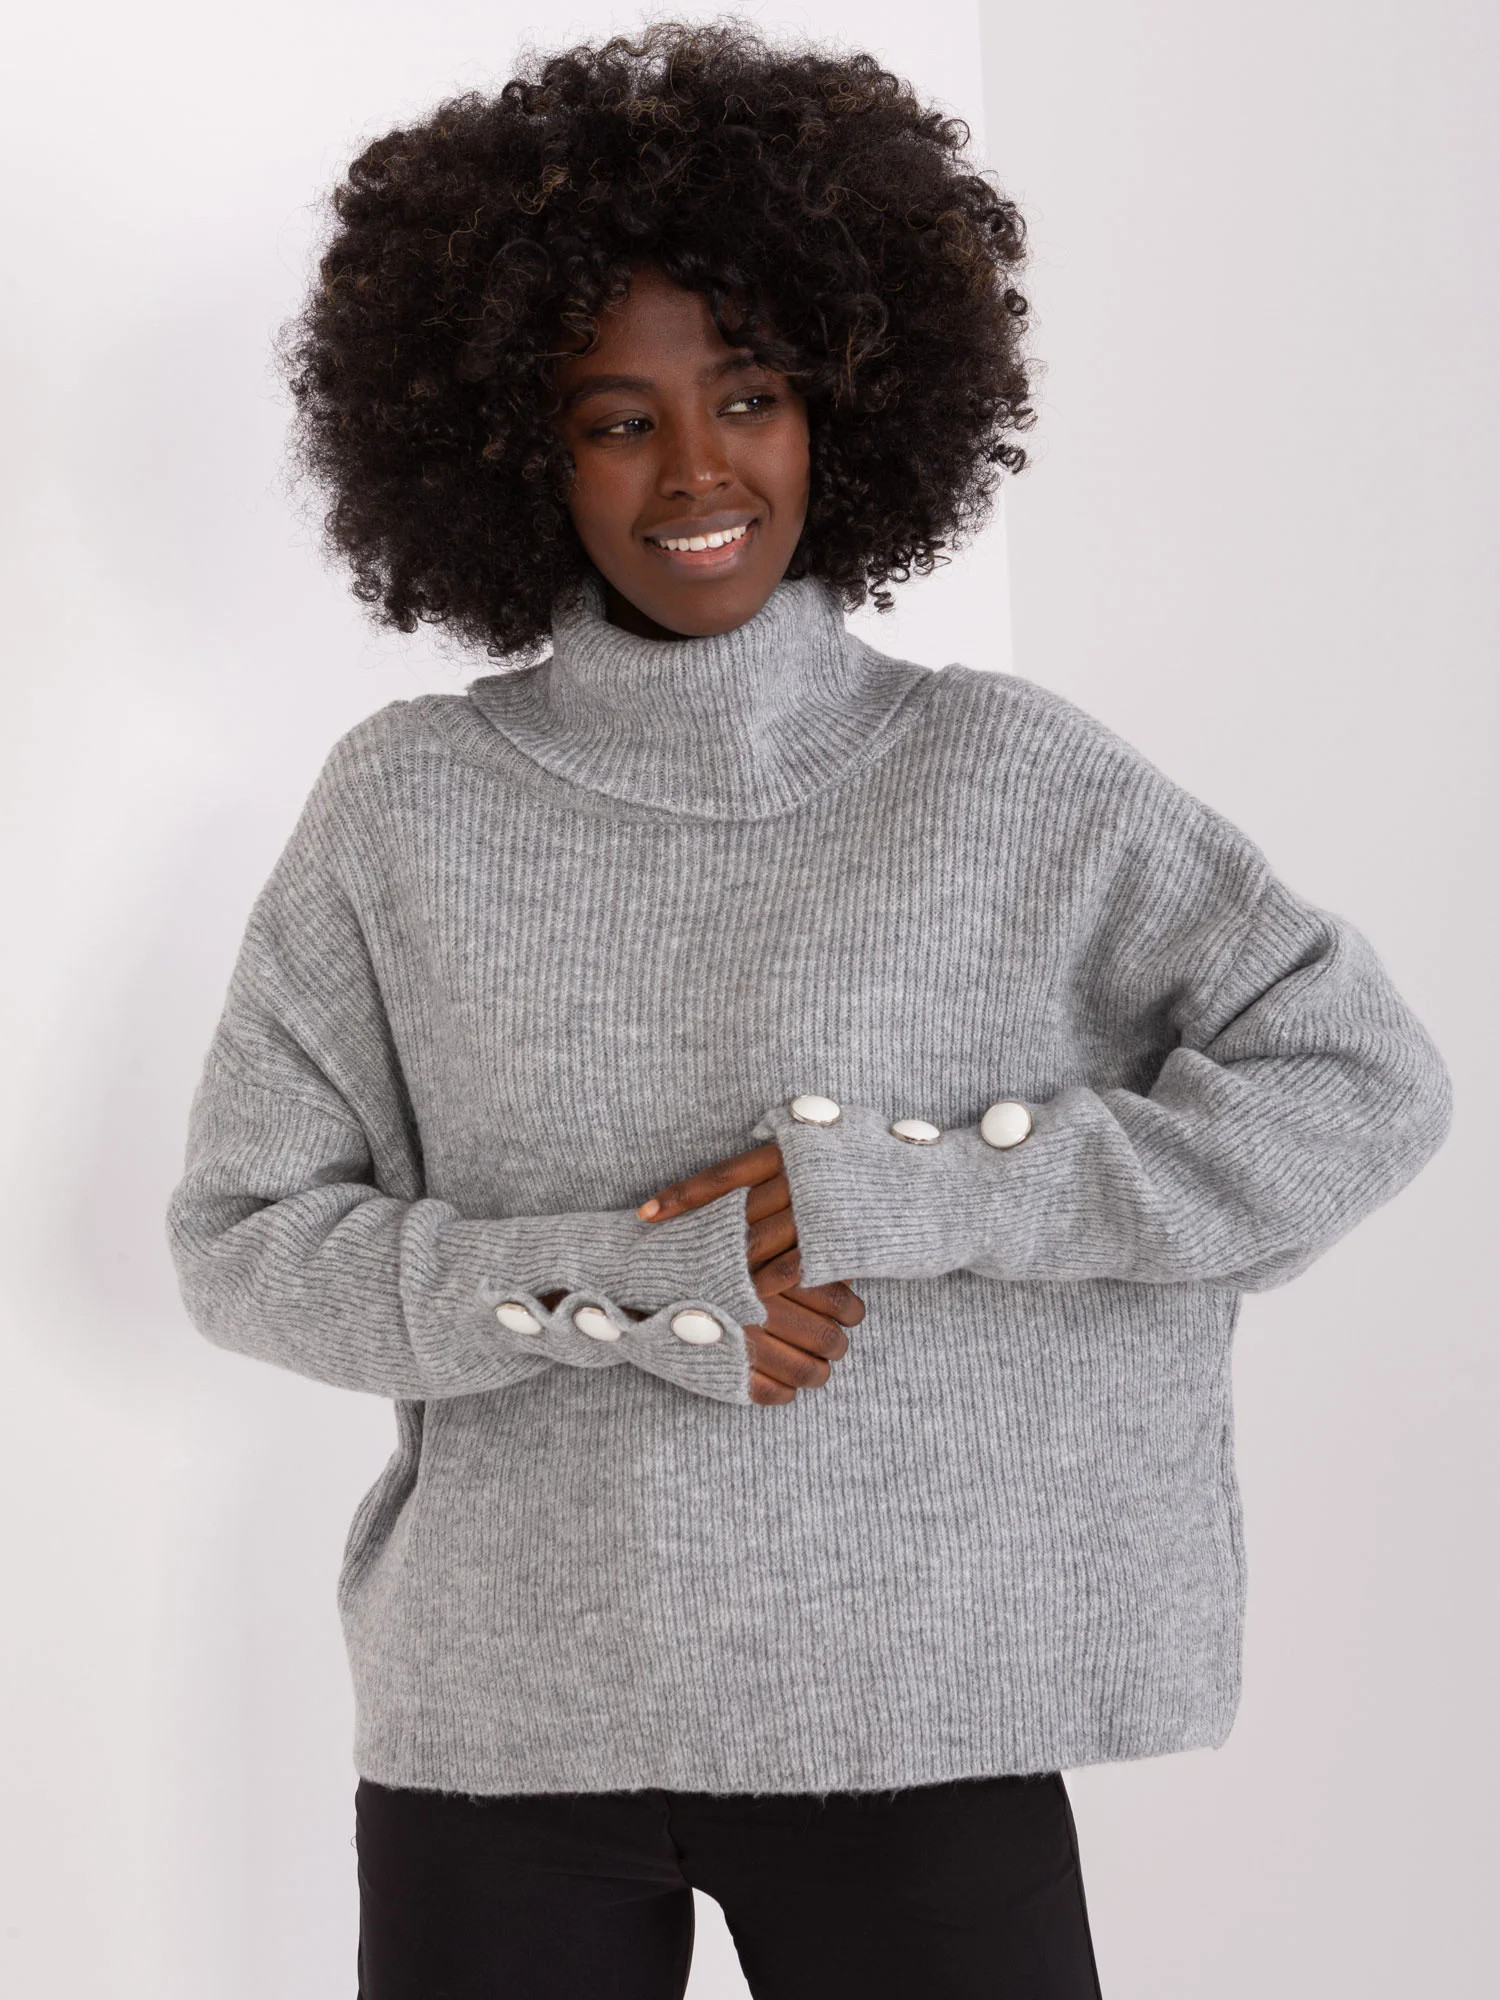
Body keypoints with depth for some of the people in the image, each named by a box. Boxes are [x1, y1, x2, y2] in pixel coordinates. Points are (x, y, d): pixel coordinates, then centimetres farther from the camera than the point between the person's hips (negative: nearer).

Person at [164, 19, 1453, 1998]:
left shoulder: (1007, 779, -1)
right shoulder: (406, 808, 2)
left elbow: (1364, 1080, -5)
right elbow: (242, 1235, 1)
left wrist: (910, 1186, -14)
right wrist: (611, 1282, -14)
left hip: (909, 1706, -1)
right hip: (501, 1718, 1)